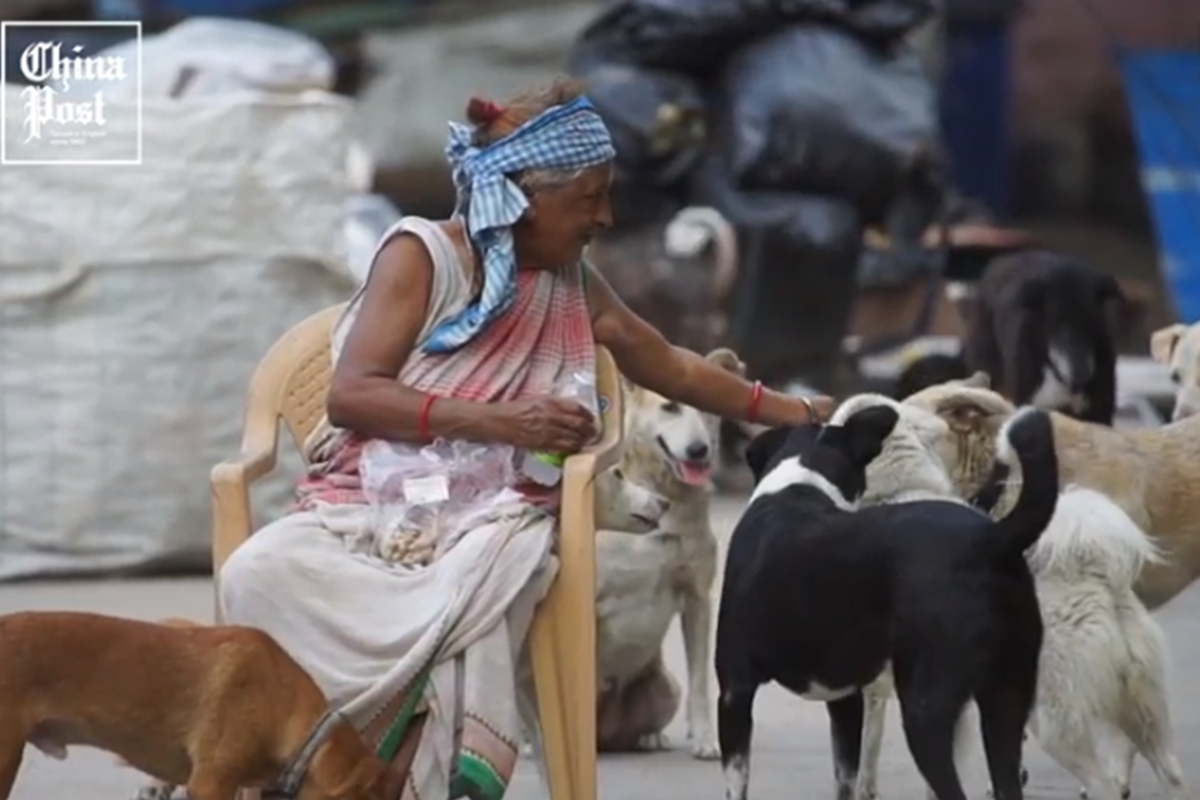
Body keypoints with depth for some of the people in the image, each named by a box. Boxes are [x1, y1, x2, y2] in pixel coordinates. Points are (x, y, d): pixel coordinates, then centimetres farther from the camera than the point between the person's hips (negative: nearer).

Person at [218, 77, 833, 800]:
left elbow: (670, 367, 32)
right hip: (366, 498, -2)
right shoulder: (422, 253, -1)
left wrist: (793, 414, 29)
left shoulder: (575, 285, 16)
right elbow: (351, 394, -11)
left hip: (489, 514, 3)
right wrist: (500, 423, -18)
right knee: (260, 573, -36)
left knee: (483, 570, -38)